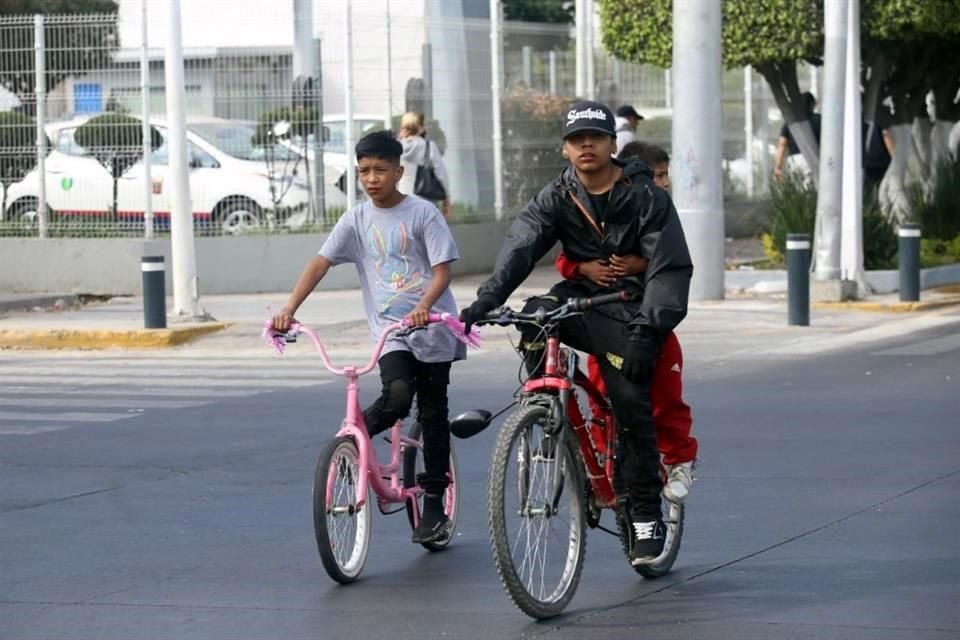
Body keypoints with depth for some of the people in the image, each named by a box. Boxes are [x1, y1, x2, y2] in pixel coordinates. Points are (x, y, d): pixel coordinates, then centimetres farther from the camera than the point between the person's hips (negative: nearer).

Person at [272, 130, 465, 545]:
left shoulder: (422, 214, -5)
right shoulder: (357, 219, 3)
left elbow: (443, 270, -11)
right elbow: (321, 262, -3)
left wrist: (424, 307, -30)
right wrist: (290, 308, -16)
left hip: (430, 326, -1)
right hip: (389, 329, 1)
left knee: (433, 414, 3)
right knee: (396, 395, -25)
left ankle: (434, 503, 11)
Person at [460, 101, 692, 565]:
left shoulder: (645, 196, -7)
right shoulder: (557, 197, 1)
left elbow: (670, 267, -14)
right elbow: (519, 247, -13)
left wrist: (647, 328, -27)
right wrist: (486, 298, -30)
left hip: (627, 315, -3)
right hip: (579, 300, 3)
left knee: (631, 405, -13)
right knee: (535, 317, -29)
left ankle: (646, 516, 0)